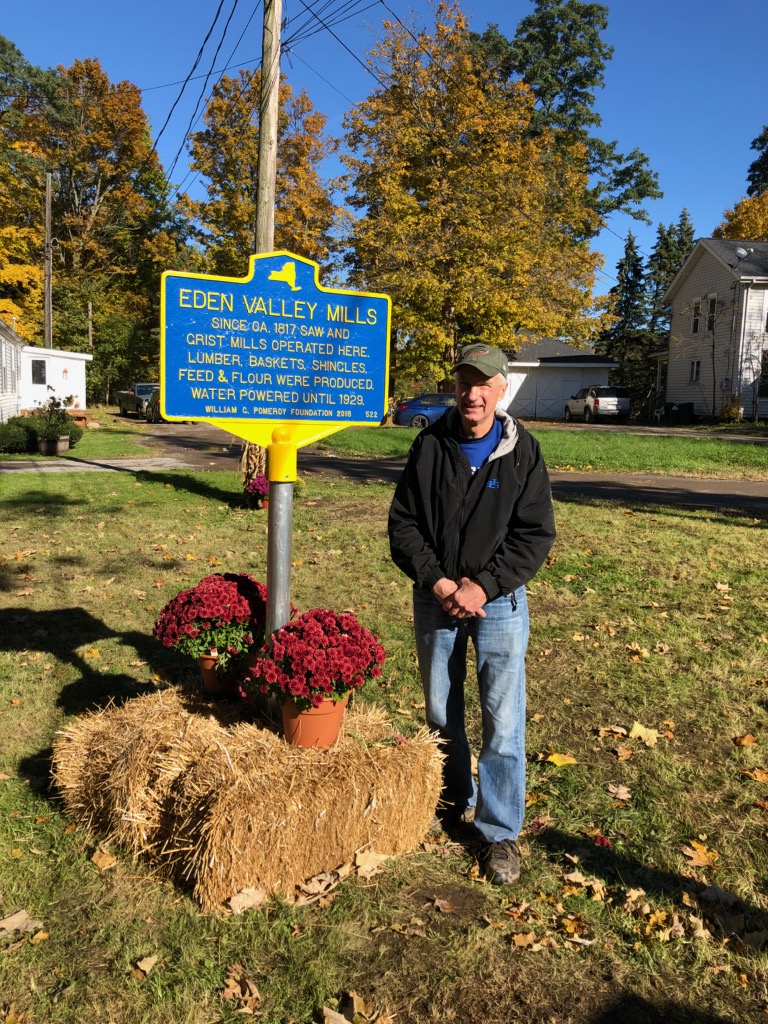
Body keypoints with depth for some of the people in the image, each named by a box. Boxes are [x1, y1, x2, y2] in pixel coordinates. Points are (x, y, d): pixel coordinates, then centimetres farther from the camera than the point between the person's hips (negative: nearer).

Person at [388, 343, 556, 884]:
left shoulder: (523, 452, -5)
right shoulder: (430, 446, -1)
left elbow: (536, 534, -7)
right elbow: (403, 524, -1)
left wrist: (483, 586, -16)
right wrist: (436, 580, -14)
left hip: (499, 602, -2)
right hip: (435, 599, 2)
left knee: (503, 721, -1)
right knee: (441, 712, 16)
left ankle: (500, 832, 17)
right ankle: (455, 800, 39)